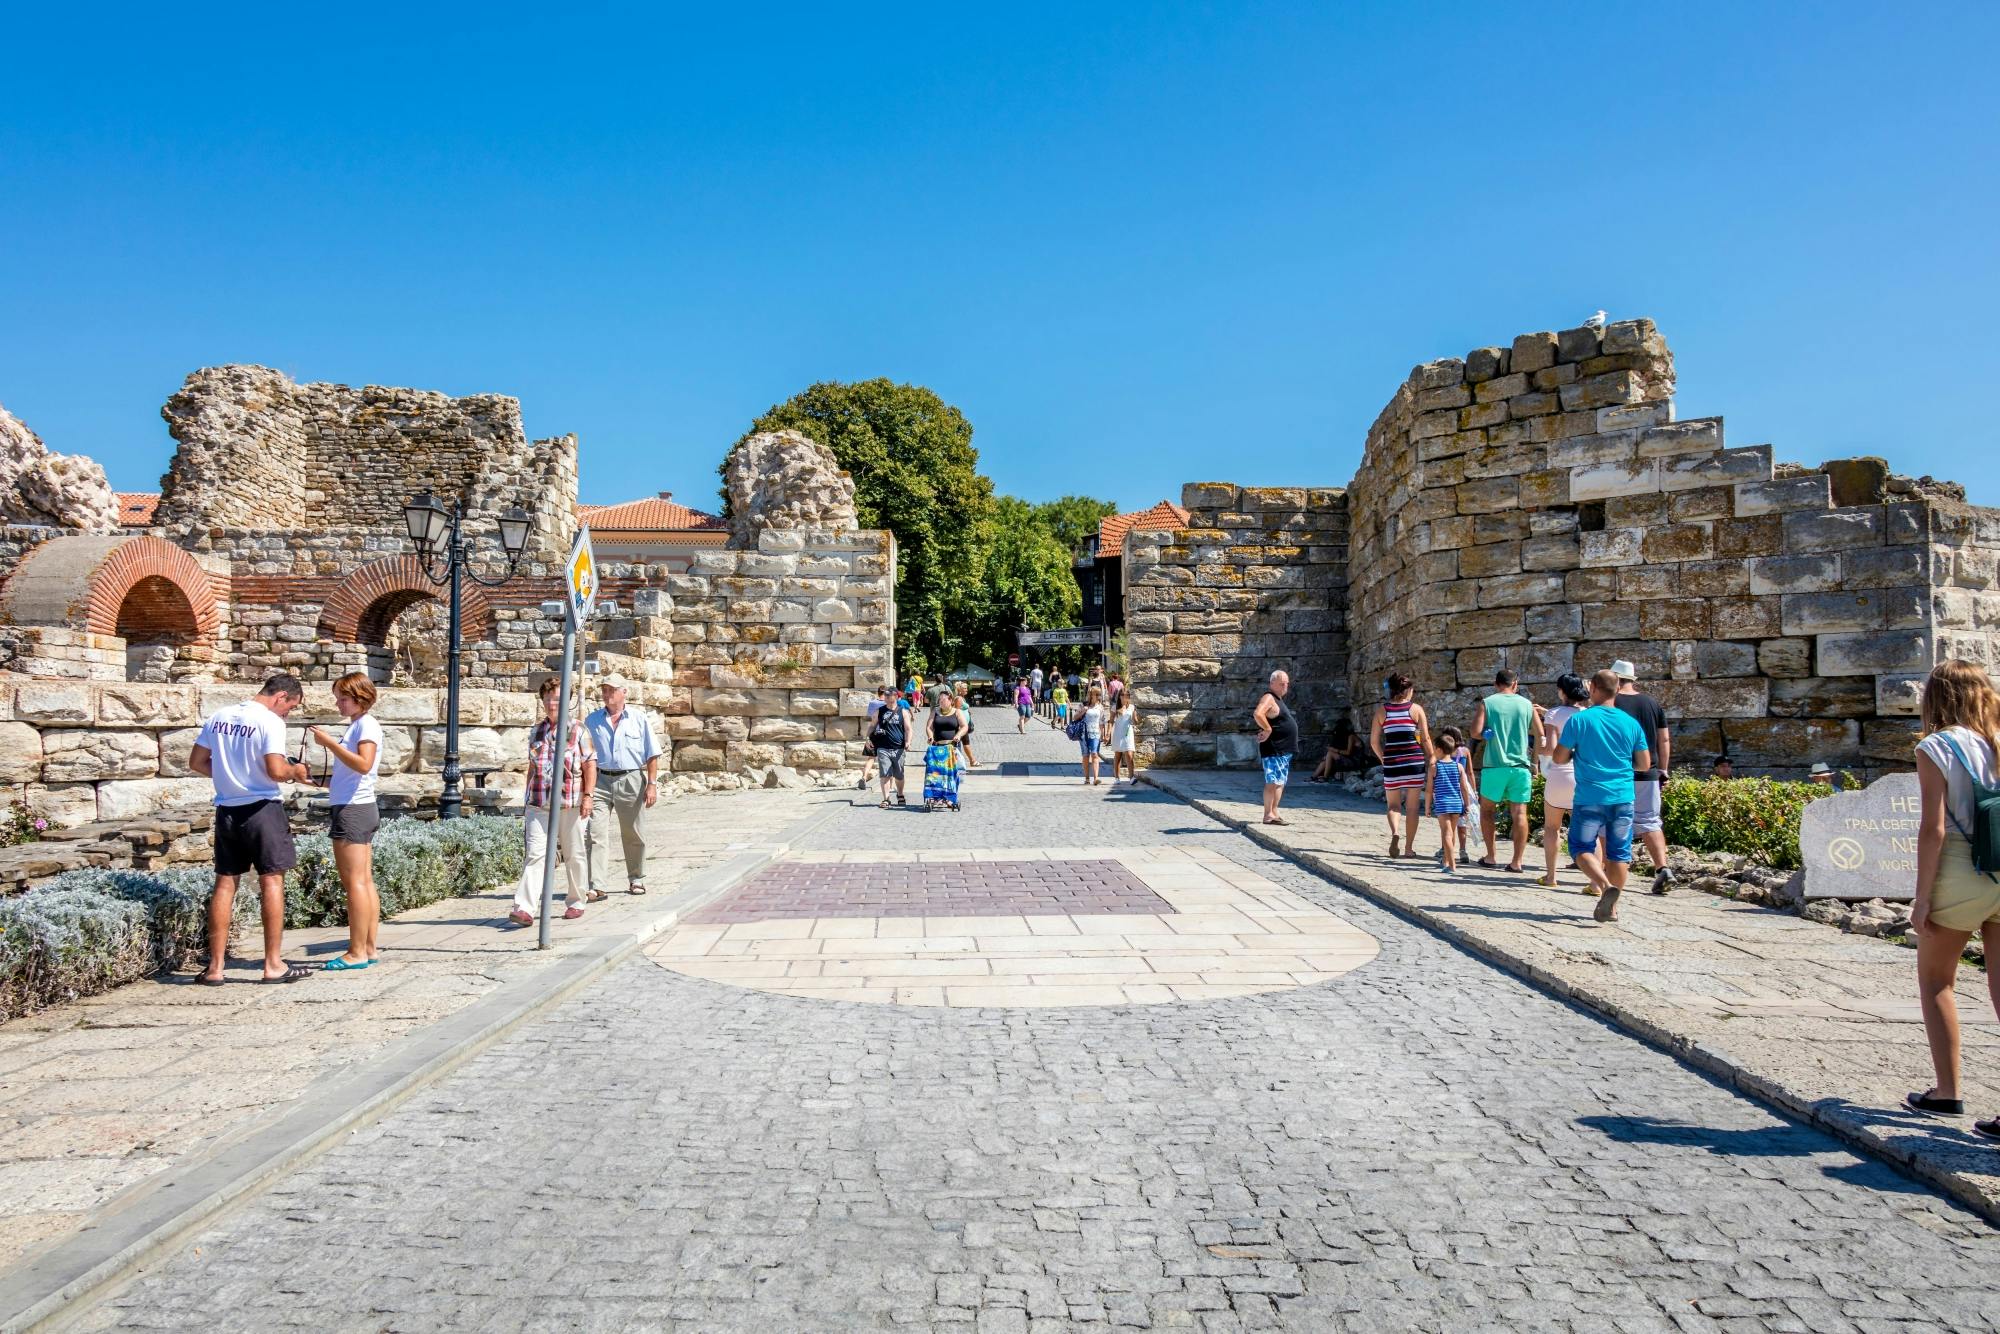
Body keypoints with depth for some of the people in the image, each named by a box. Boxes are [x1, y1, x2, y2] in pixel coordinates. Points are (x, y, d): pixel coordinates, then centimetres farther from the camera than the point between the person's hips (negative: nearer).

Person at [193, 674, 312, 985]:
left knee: (225, 883, 10)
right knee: (271, 880, 0)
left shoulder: (219, 716, 8)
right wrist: (295, 770, -1)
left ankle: (215, 967, 13)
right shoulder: (270, 721, -13)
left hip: (227, 809, 6)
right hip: (261, 808, -6)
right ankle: (274, 964, 2)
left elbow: (196, 763, 12)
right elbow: (276, 771, -21)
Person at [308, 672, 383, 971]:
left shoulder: (366, 723, -10)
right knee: (365, 882, 9)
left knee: (353, 882, -7)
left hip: (353, 809, -10)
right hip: (357, 808, 10)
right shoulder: (355, 725, 18)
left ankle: (357, 953, -4)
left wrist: (329, 742, -21)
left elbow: (363, 764, -23)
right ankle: (369, 948, 13)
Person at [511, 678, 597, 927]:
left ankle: (576, 903, 22)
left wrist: (588, 796, -11)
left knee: (574, 855, 8)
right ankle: (525, 909, -16)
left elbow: (590, 766, -3)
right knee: (535, 854, -9)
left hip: (570, 804, -2)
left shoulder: (578, 731, 1)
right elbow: (532, 767, 19)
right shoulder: (535, 732, 13)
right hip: (539, 805, 2)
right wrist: (528, 797, 18)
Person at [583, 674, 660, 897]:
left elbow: (652, 755, 4)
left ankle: (636, 879, 24)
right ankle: (596, 885, -10)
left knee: (633, 835, 9)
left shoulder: (639, 720, 5)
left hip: (631, 781, -1)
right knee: (596, 833, -9)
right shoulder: (591, 720, 9)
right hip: (600, 780, 1)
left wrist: (652, 784, -4)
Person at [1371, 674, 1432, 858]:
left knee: (1393, 805, 14)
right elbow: (1425, 739, -1)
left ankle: (1394, 834, -14)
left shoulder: (1381, 709, 4)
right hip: (1414, 761, -1)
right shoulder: (1416, 708, 0)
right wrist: (1431, 761, 6)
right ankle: (1409, 848, 13)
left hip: (1391, 761, 1)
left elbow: (1374, 741, 4)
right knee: (1412, 807, 10)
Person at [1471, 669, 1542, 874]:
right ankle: (1516, 862, 1)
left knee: (1487, 809, 13)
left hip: (1494, 765, -1)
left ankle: (1492, 858, 10)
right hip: (1521, 766, 1)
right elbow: (1540, 735, 9)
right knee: (1519, 813, 3)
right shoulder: (1527, 704, 5)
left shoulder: (1486, 703, -2)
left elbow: (1475, 733, -10)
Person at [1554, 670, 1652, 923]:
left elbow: (1559, 758, -4)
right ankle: (1611, 907, 13)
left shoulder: (1579, 720, -6)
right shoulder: (1631, 723, 4)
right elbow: (1645, 764, 9)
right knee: (1618, 852, 10)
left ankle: (1605, 886, -20)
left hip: (1590, 798, -3)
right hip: (1622, 798, 3)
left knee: (1582, 848, 5)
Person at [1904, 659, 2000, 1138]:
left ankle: (1947, 1092, 19)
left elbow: (1934, 829, -14)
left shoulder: (1936, 749, -9)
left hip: (1960, 877, -4)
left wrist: (1922, 897, -8)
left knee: (1935, 980, 15)